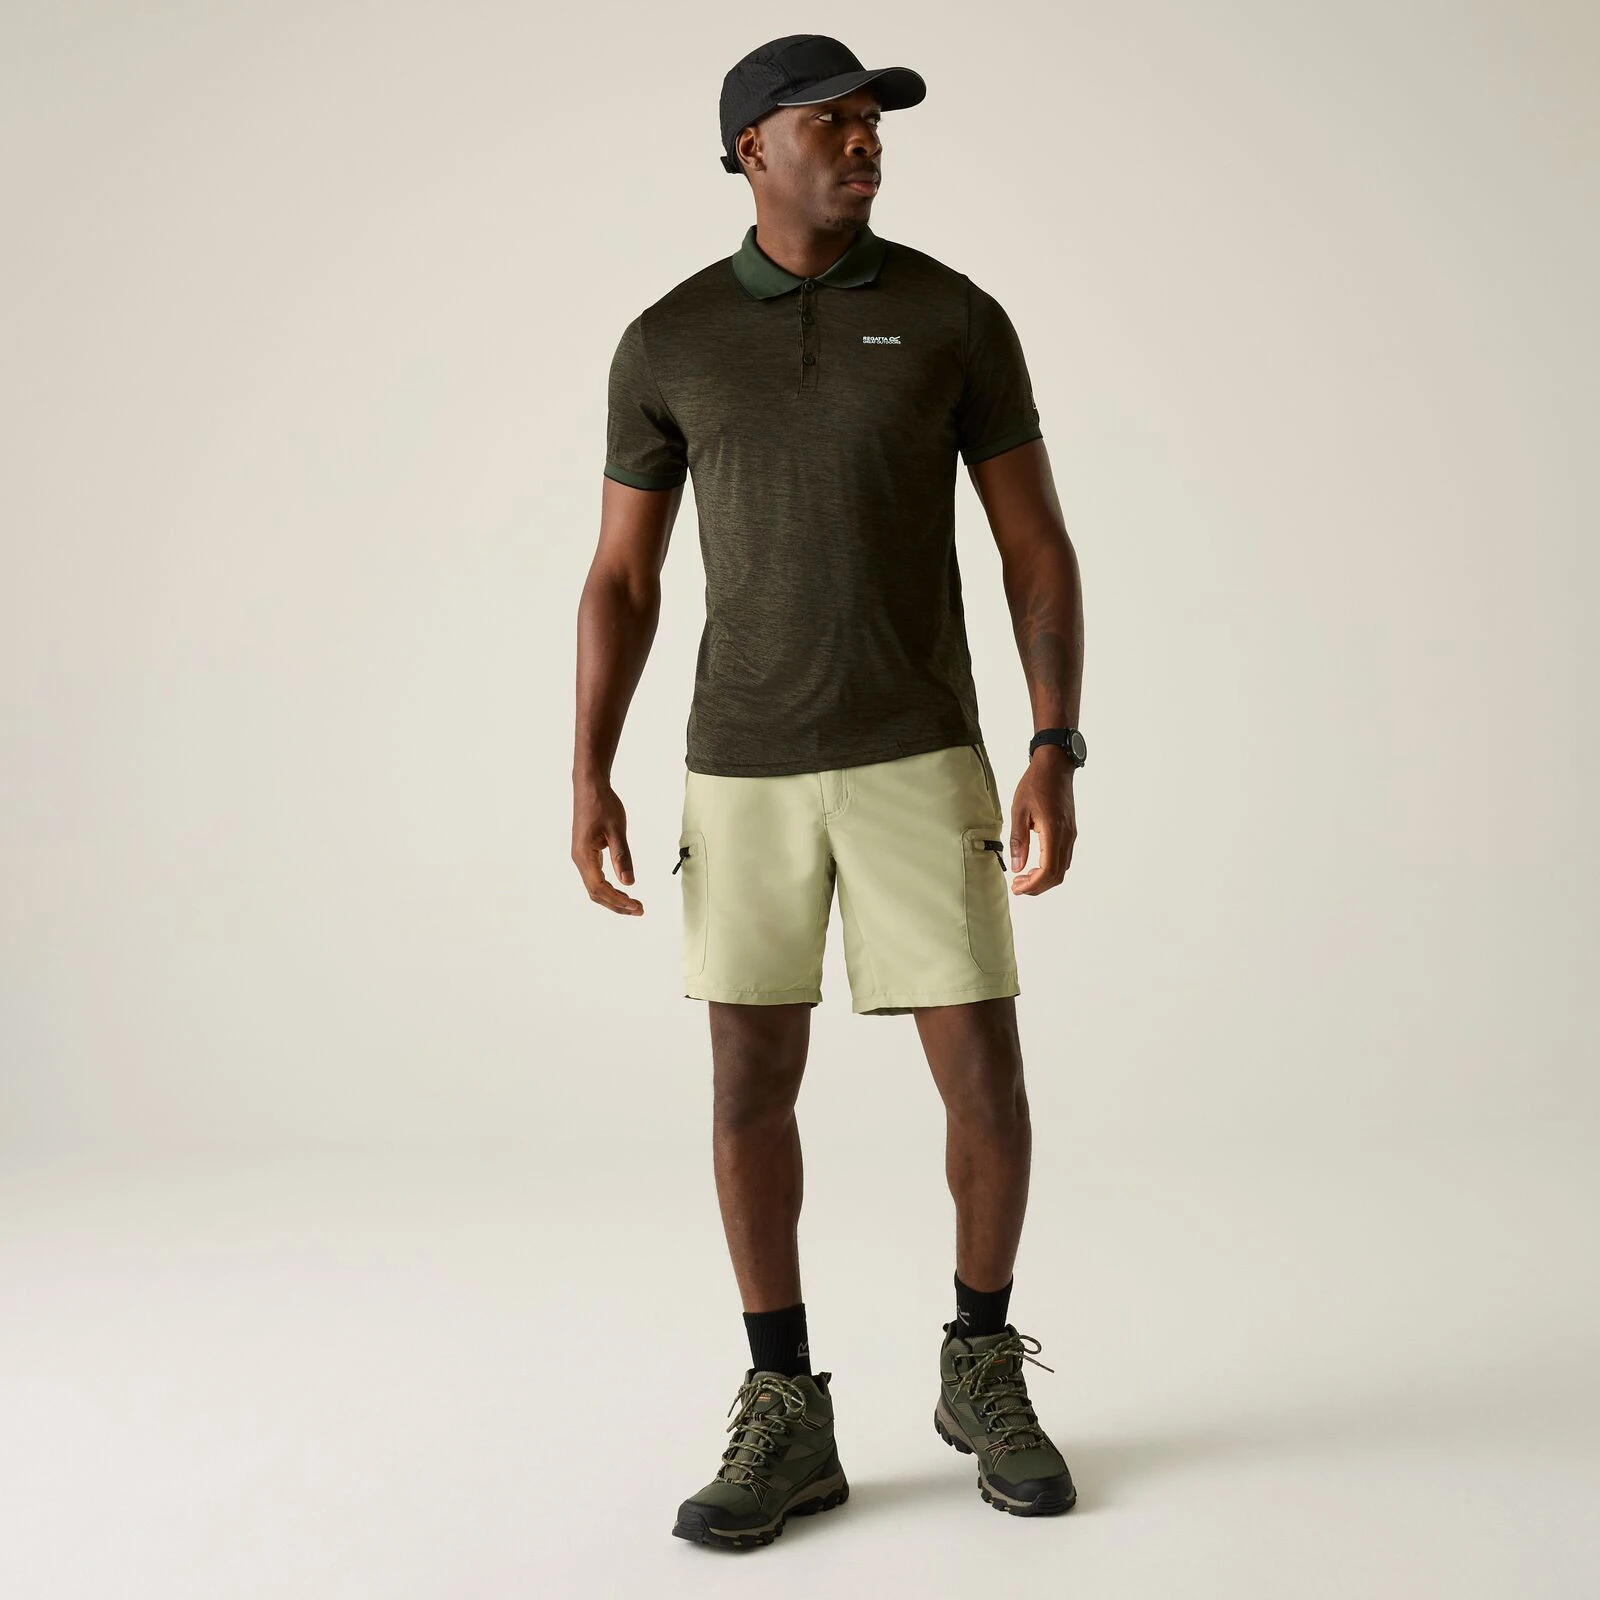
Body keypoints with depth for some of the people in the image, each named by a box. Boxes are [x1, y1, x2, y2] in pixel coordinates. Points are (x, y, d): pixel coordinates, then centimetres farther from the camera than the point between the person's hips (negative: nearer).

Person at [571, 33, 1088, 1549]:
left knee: (985, 1080, -3)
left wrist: (1055, 756, -11)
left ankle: (982, 1371, 22)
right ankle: (785, 1419, 14)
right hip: (745, 766, 1)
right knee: (750, 1086, 0)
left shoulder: (956, 317, 0)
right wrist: (589, 782, -4)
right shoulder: (665, 342, 3)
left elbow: (1039, 552, 0)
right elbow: (620, 582, 6)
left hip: (917, 758, -1)